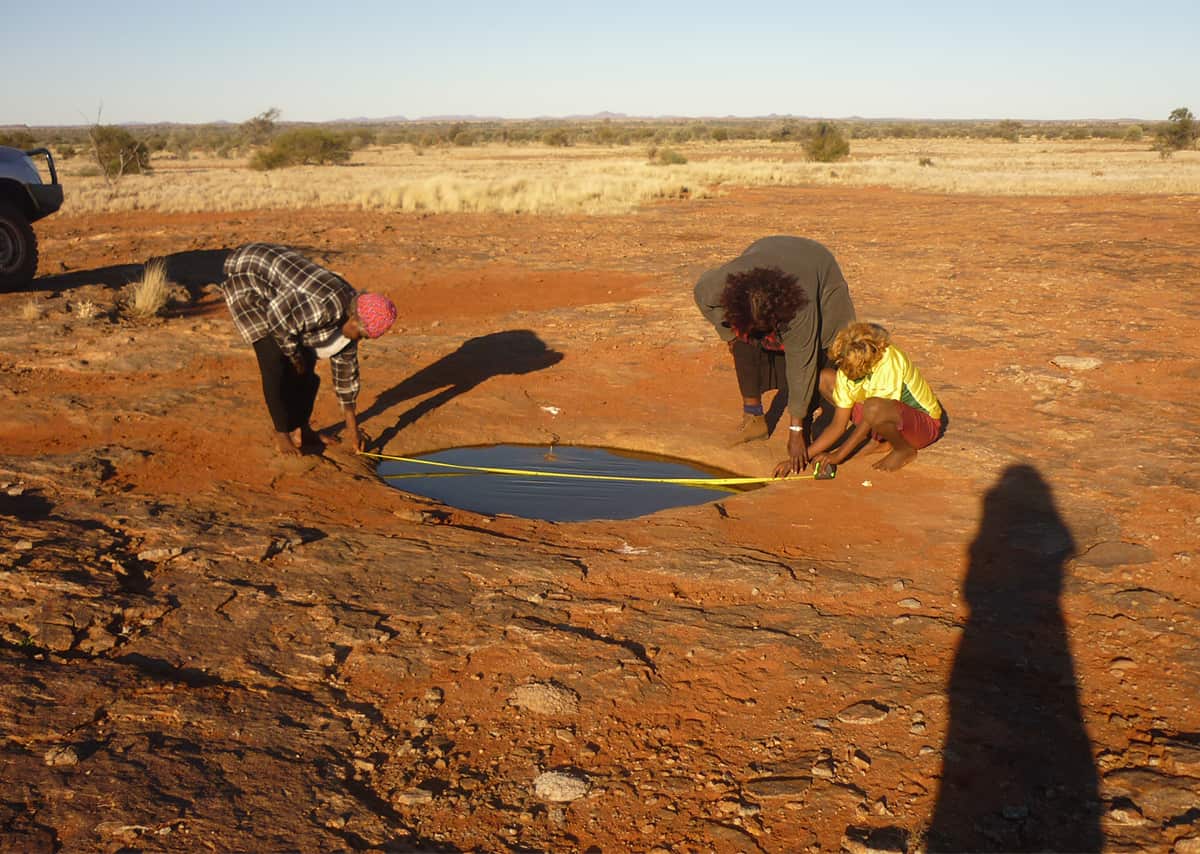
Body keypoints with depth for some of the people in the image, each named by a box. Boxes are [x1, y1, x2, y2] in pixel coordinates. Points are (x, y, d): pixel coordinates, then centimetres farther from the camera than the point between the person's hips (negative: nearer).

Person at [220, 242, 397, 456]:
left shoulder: (350, 318, -5)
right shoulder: (328, 304, -34)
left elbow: (345, 366, 4)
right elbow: (277, 317, -29)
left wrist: (352, 425, 8)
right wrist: (294, 354, -12)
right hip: (247, 277, -8)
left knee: (306, 357, 3)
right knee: (276, 361, -14)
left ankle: (301, 429, 16)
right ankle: (282, 432, 3)